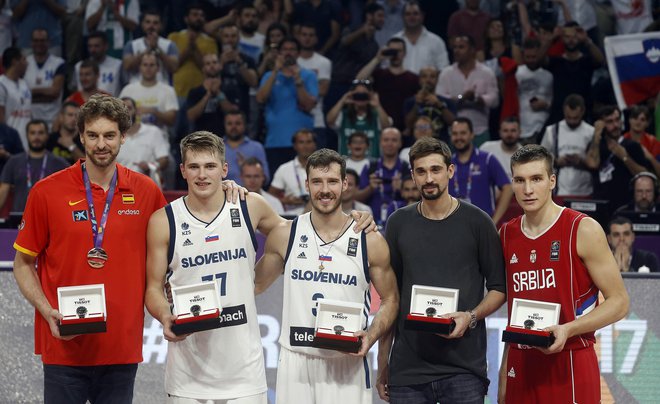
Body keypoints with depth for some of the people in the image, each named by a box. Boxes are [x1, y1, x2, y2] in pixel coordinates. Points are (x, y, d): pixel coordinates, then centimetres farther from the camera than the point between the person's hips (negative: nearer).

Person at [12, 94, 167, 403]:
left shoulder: (146, 192, 5)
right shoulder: (47, 192, -2)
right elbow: (23, 264, 4)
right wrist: (47, 311, -11)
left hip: (123, 346, 2)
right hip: (65, 343, -2)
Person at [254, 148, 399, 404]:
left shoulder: (370, 242, 0)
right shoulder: (284, 236, 4)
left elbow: (390, 299, 8)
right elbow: (256, 284, 17)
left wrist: (370, 337, -9)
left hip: (346, 363, -1)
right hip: (295, 362, 1)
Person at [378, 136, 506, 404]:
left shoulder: (476, 222, 2)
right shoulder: (399, 223, 10)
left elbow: (499, 288, 6)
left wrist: (471, 317, -13)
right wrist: (383, 362, 11)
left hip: (464, 369, -2)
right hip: (407, 370, 2)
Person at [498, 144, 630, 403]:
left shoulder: (583, 230, -7)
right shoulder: (506, 236, 11)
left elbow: (618, 302, -7)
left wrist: (567, 330, -20)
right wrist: (503, 373, 15)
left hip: (570, 365, -5)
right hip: (521, 366, 5)